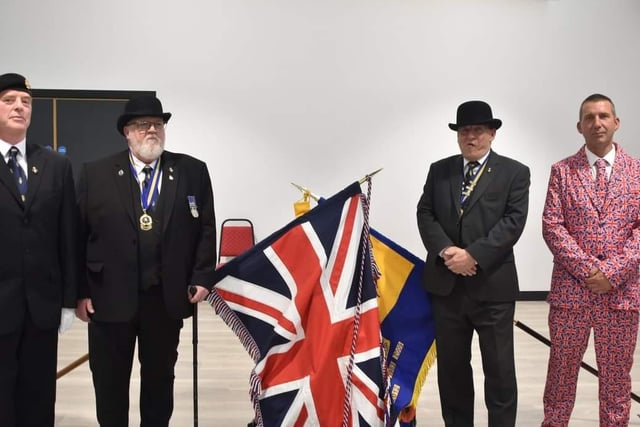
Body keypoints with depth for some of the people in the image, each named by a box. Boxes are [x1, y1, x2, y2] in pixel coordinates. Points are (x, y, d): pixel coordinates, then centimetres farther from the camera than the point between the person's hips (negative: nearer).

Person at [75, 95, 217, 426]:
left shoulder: (193, 171, 2)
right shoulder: (95, 174, 0)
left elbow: (206, 229, 4)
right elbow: (77, 235, -1)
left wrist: (202, 277, -4)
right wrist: (79, 291, -4)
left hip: (167, 298, 1)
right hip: (109, 297, 0)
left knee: (160, 376, 16)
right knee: (109, 380, 13)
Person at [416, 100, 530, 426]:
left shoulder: (514, 172, 0)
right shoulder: (439, 170, 10)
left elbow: (513, 221, -10)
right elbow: (425, 214, 2)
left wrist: (473, 254, -19)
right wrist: (446, 251, -14)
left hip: (493, 285, -3)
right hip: (445, 283, 3)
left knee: (499, 369, 7)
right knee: (451, 366, 14)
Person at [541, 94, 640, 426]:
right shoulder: (562, 171, 4)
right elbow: (551, 226, -4)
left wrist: (612, 272, -13)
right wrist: (587, 269, -14)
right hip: (570, 289, 0)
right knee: (561, 373, 10)